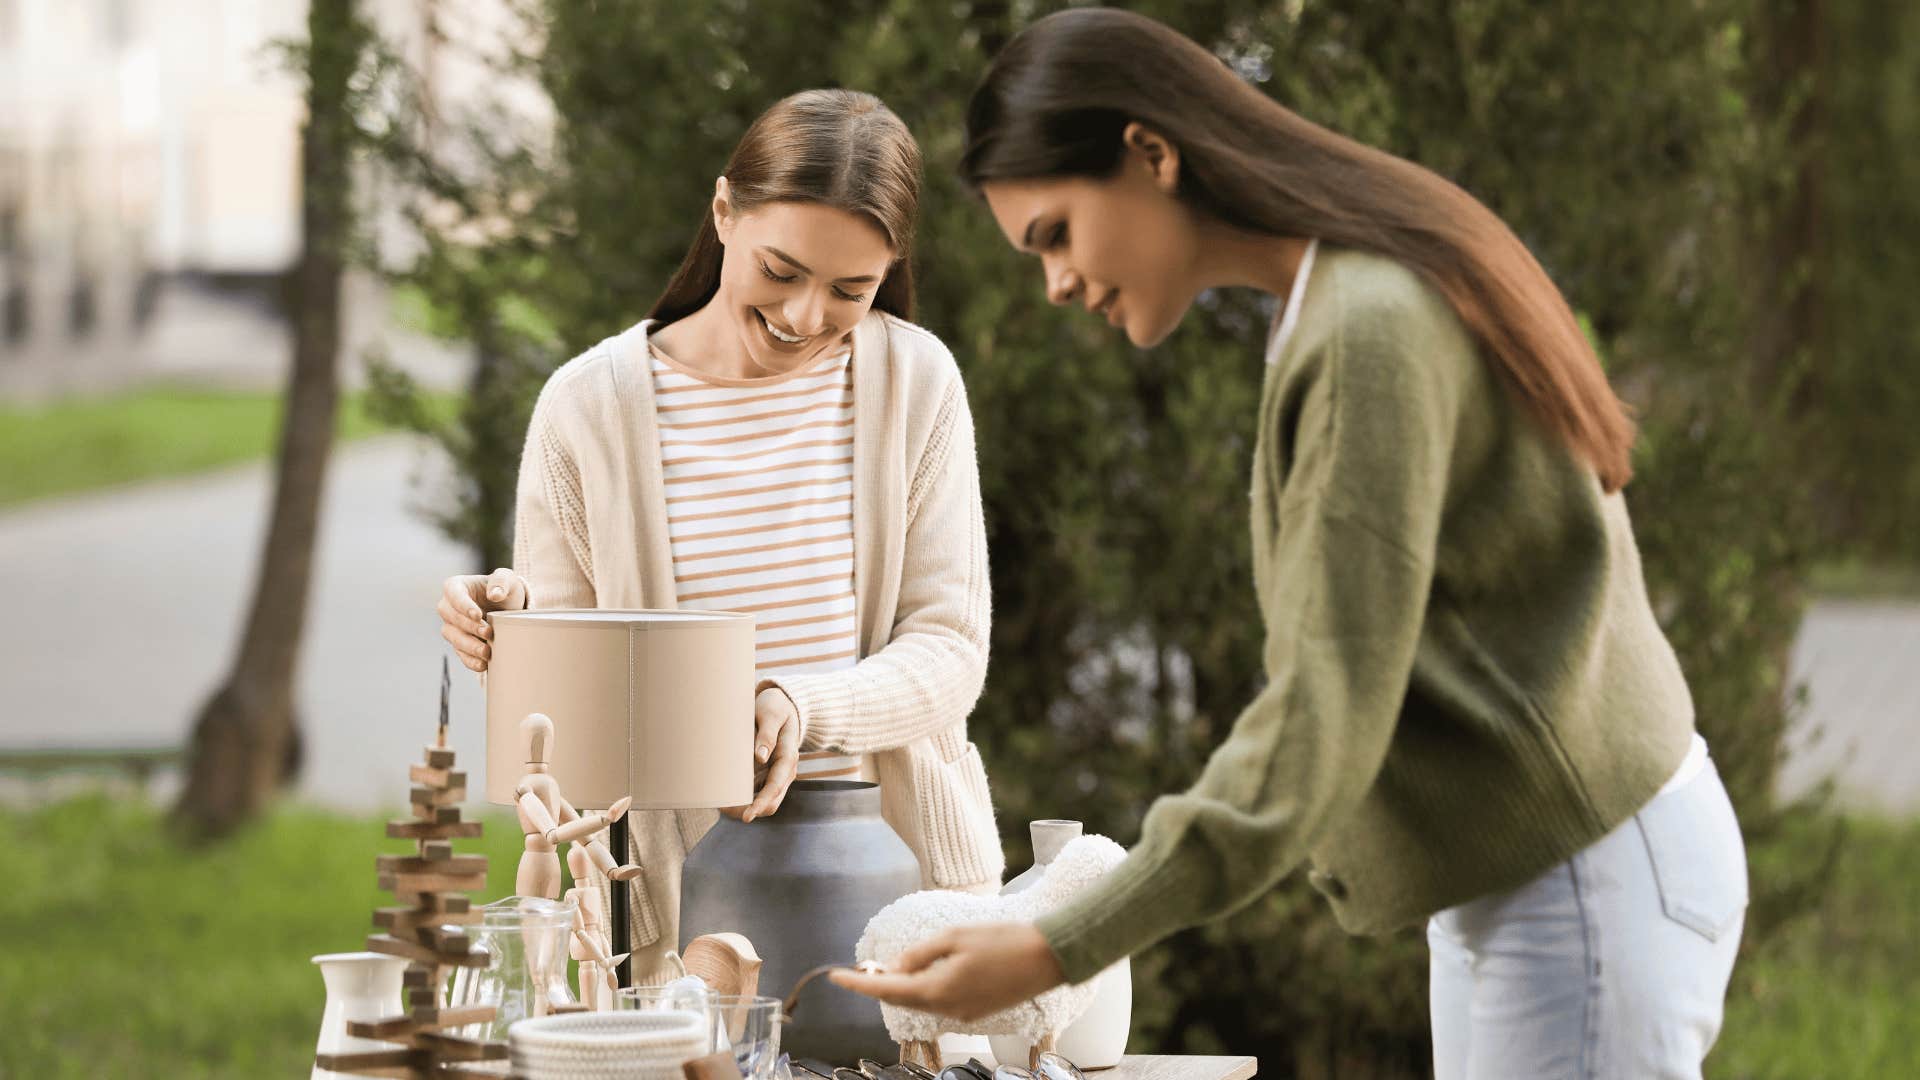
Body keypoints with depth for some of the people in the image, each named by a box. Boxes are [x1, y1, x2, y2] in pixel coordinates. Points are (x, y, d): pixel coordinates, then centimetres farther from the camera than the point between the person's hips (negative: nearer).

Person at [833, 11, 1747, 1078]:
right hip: (1525, 875, 10)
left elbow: (1323, 718, -25)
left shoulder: (1370, 332, -20)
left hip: (1585, 881, -10)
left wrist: (1056, 952, -27)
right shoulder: (1374, 295, 11)